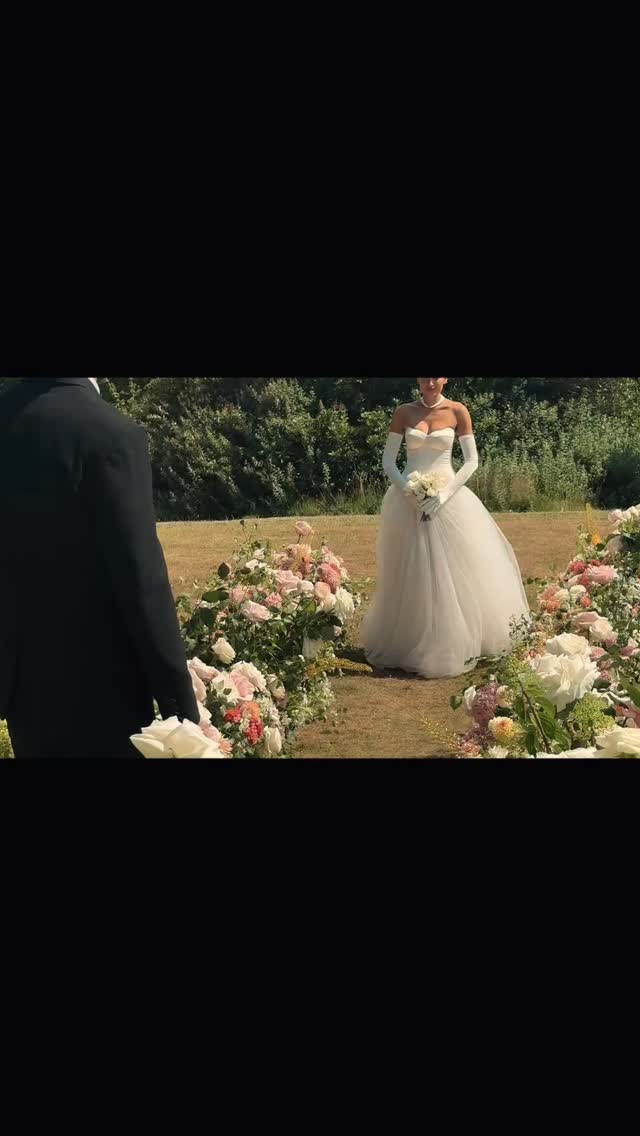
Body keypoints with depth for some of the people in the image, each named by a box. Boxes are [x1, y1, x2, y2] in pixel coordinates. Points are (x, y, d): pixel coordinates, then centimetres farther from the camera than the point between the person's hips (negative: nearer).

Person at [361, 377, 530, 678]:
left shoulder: (457, 411, 0)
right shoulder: (404, 413, 4)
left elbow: (472, 460, -2)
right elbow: (388, 460, 3)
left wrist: (444, 495, -12)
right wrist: (409, 492, -11)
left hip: (448, 498, -1)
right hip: (408, 499, 1)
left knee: (454, 573, -3)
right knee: (410, 576, 4)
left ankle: (454, 647, 9)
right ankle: (408, 646, 15)